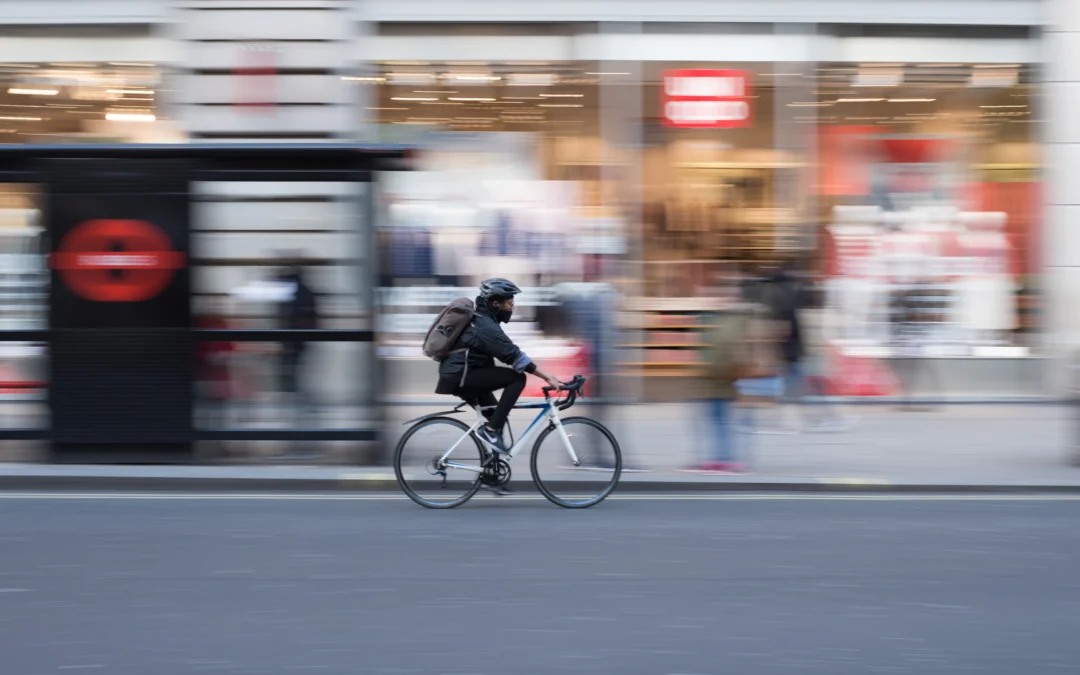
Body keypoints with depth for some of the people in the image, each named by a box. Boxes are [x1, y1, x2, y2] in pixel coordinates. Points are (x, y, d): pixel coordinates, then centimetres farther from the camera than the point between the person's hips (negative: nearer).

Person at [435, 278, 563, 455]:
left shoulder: (482, 320, 16)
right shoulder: (486, 327, -17)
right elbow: (514, 356, -23)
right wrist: (548, 378, -24)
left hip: (457, 375, 10)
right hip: (461, 376, -10)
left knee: (496, 415, 20)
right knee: (517, 378, -16)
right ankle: (490, 430, -15)